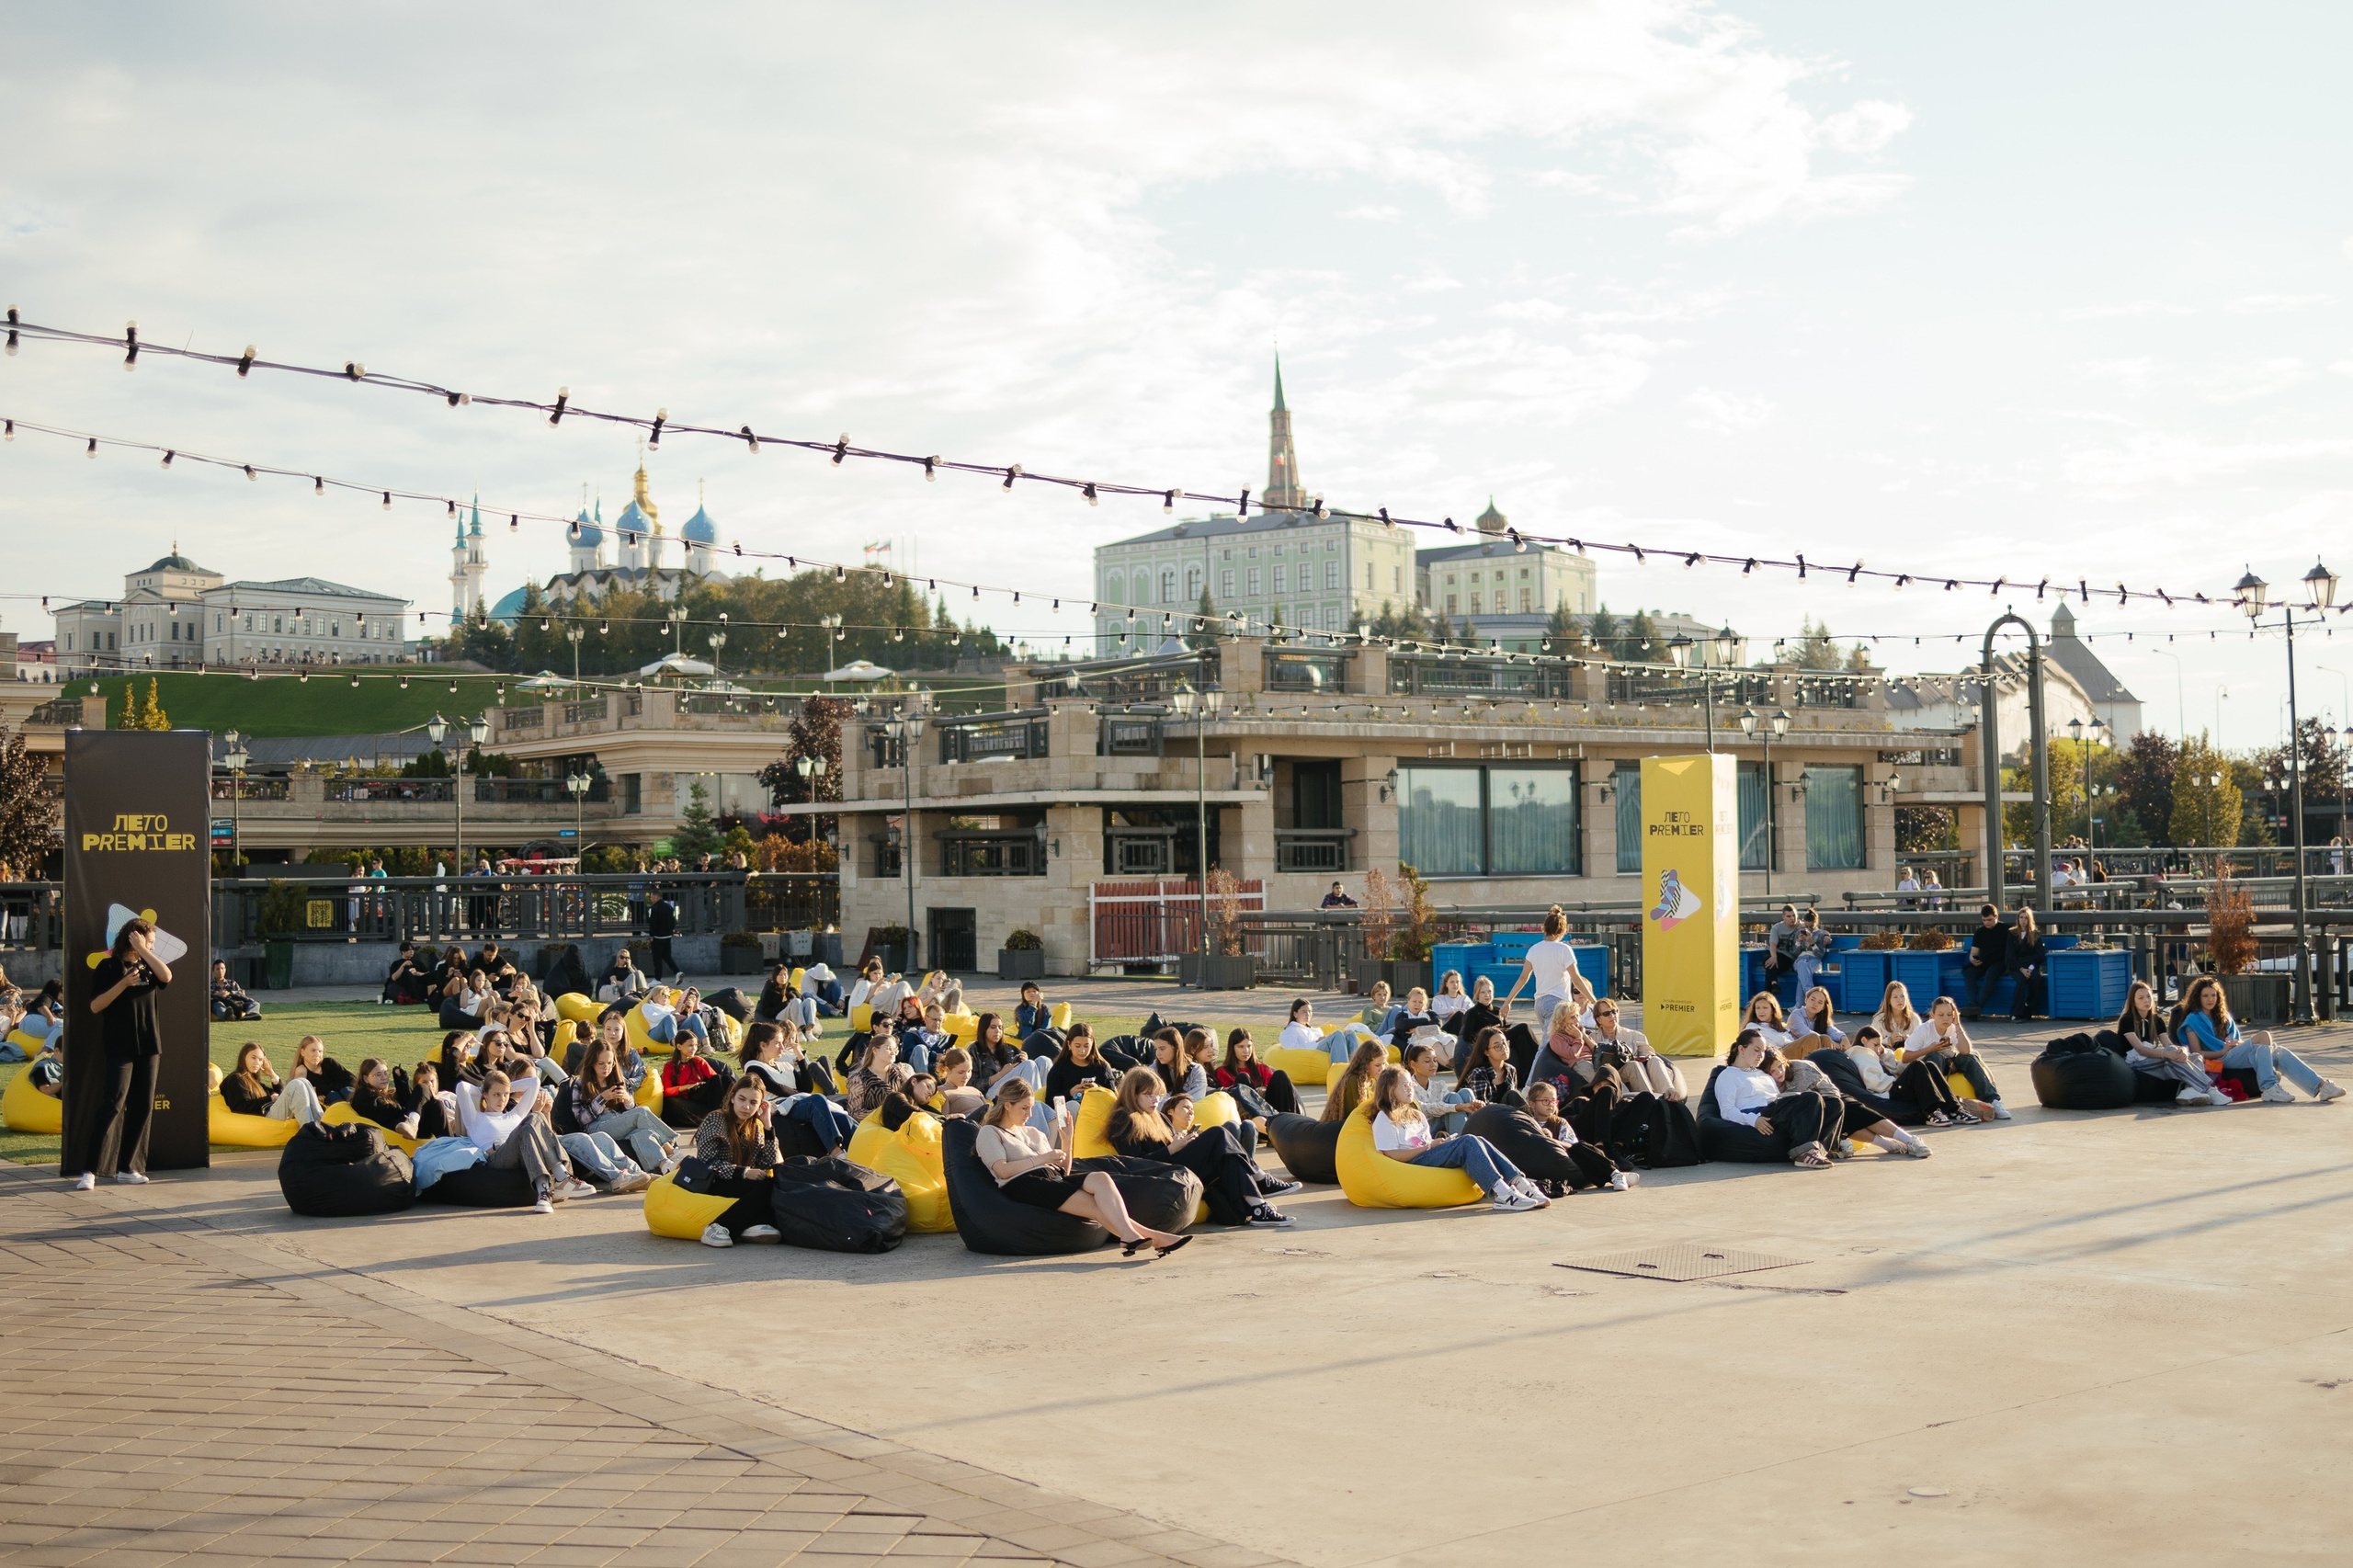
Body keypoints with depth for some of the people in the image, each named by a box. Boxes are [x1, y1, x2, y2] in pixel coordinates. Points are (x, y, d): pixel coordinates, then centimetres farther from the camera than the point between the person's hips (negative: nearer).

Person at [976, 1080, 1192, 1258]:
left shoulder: (1032, 1133, 33)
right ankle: (1151, 1237, -43)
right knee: (1096, 1205, -28)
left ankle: (1130, 1237, -47)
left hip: (1055, 1178, 6)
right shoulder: (989, 1133, 13)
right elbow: (1002, 1170, -7)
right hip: (1024, 1185, -6)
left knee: (1101, 1178, -29)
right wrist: (1042, 1158, -6)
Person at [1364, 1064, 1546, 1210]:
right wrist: (1428, 1147, -12)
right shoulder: (1384, 1119, 1)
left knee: (1477, 1141, -17)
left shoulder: (1415, 1115, 30)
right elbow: (1392, 1155, -11)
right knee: (1468, 1142, -27)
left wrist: (1441, 1142, 2)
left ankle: (1520, 1184, -32)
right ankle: (1501, 1194, -44)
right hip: (1412, 1164, -8)